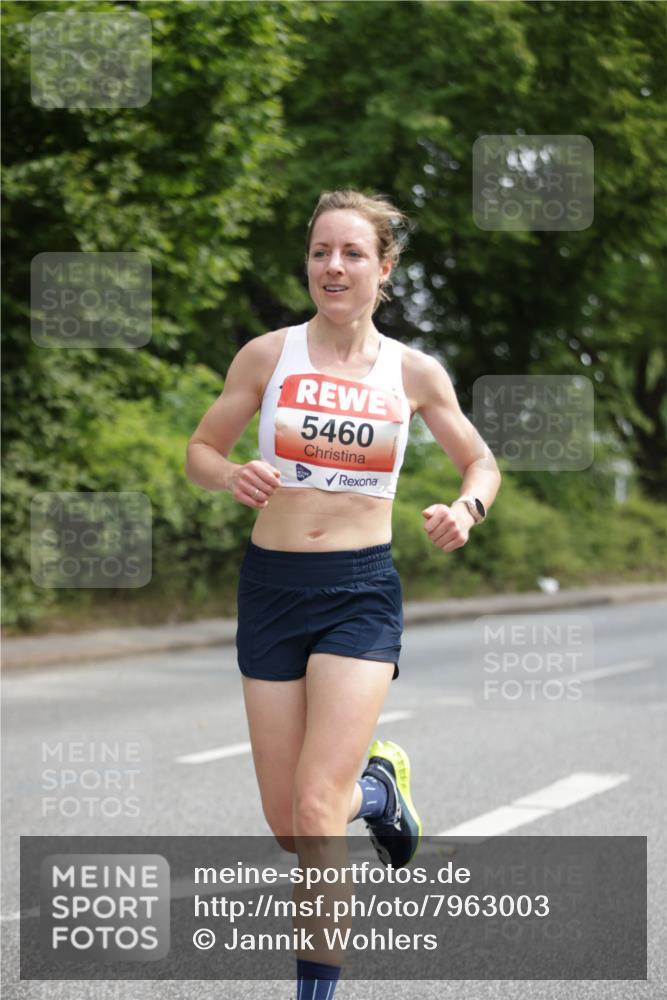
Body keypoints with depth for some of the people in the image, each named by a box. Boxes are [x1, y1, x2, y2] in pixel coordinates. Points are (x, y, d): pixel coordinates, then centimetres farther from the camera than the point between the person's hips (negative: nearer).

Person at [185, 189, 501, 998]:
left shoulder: (414, 373, 1)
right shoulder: (268, 354, 0)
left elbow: (482, 462, 13)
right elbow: (199, 451, 7)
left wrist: (467, 507, -9)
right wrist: (234, 477, -16)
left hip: (362, 591, -2)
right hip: (272, 585, 2)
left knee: (315, 806, -15)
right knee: (287, 824, 6)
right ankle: (377, 785, 40)